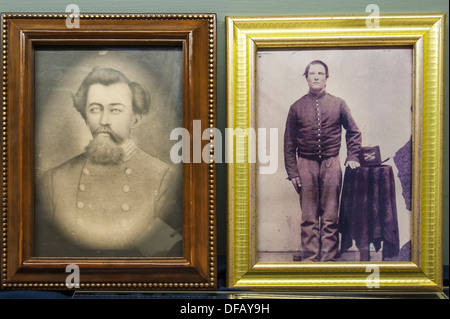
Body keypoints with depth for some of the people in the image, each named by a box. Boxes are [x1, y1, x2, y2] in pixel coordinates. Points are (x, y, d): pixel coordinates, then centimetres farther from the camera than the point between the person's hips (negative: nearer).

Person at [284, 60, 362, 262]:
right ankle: (309, 258, 9)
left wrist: (352, 157, 5)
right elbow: (289, 143, 6)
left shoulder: (338, 104, 7)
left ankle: (329, 258, 9)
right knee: (308, 217, 3)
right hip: (306, 164, 0)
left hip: (331, 164, 0)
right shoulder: (297, 107, 6)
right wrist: (292, 172, 0)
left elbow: (353, 132, 17)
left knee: (331, 216, 2)